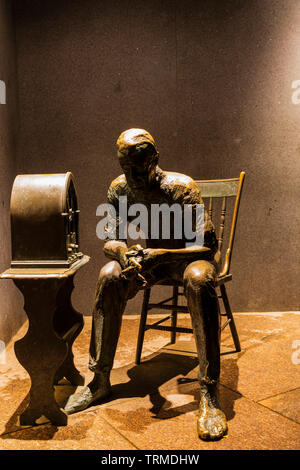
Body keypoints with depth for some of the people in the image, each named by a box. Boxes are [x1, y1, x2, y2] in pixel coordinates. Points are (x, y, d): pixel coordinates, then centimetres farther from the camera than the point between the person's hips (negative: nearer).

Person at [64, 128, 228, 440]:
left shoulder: (181, 187, -23)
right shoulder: (118, 189, -9)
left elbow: (207, 244, -25)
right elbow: (109, 239, -4)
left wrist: (160, 254, -40)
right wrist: (122, 252, -30)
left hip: (191, 255, -3)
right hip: (149, 255, 4)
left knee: (198, 280, -39)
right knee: (109, 277, -25)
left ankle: (209, 395, -34)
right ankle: (100, 381, -15)